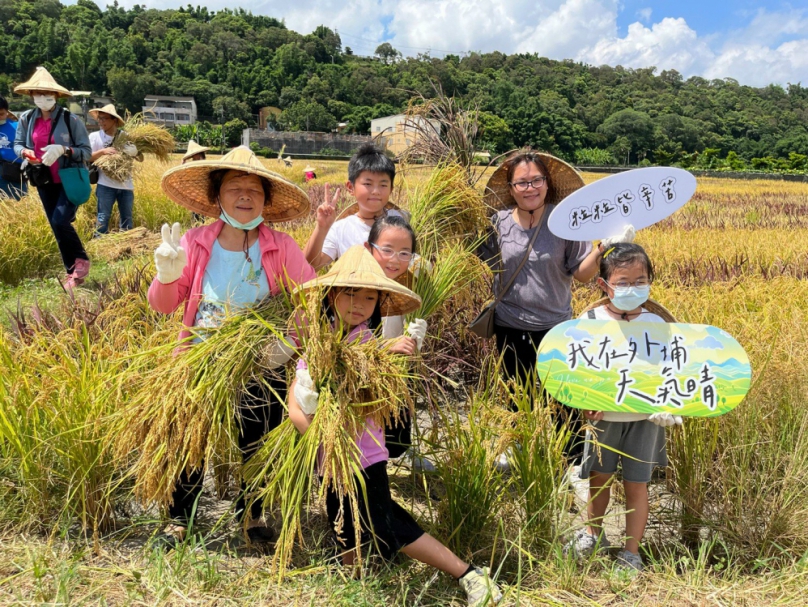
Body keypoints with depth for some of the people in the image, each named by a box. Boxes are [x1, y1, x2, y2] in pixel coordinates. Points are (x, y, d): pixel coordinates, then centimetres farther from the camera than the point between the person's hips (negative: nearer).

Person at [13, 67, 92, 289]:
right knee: (57, 228, 10)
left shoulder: (70, 119, -13)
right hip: (45, 182, 5)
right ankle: (72, 272, 22)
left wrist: (63, 150, -28)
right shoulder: (27, 119, -1)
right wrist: (25, 152, -14)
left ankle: (82, 260, 3)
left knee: (60, 221, -21)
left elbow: (87, 152, -12)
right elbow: (17, 144, 9)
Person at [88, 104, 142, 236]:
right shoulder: (95, 136, 1)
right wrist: (102, 151, -20)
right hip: (106, 184, -2)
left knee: (127, 218, 9)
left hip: (126, 184, 2)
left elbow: (140, 159, 4)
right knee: (103, 217, -3)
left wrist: (135, 153, -18)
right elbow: (87, 157, -5)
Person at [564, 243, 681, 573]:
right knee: (599, 478, 17)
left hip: (644, 419, 0)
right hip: (604, 418, 1)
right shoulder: (590, 321, -10)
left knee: (636, 484, 8)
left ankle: (631, 552, 26)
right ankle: (593, 534, 42)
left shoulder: (656, 324, -8)